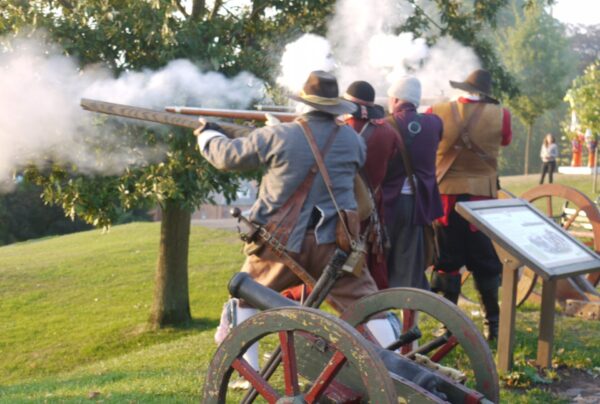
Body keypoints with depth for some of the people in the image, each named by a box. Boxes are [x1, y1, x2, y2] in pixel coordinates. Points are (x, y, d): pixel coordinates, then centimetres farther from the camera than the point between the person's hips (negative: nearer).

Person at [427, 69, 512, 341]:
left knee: (447, 261, 8)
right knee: (486, 262, 11)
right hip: (482, 195, 0)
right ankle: (492, 323, 17)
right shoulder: (499, 115, -6)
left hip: (446, 194, 0)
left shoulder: (438, 113, -6)